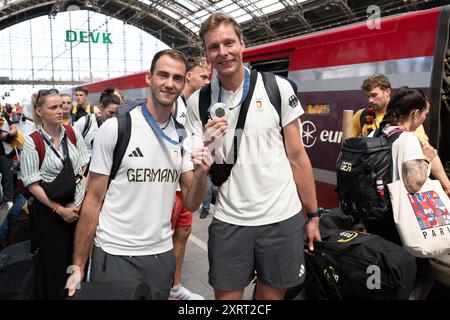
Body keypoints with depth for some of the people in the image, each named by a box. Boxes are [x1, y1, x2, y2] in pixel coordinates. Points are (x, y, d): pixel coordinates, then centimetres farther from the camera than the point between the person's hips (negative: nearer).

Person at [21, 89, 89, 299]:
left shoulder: (72, 134, 1)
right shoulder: (32, 142, -9)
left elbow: (86, 170, 2)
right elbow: (33, 185, -9)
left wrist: (78, 203, -6)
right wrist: (59, 209, -12)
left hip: (78, 206, 3)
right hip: (49, 211, -3)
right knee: (54, 263, 11)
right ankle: (54, 295, 32)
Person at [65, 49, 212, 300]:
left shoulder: (183, 136, 2)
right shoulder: (115, 129, -10)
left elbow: (191, 204, 3)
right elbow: (93, 200, -6)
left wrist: (201, 176, -18)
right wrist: (78, 266, -8)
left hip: (162, 254, 4)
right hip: (114, 254, -4)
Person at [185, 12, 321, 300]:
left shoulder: (278, 88, -5)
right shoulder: (198, 102, 0)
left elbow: (297, 156, -1)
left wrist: (313, 215, 2)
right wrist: (206, 147, -18)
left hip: (283, 217, 0)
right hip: (229, 221, 1)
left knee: (273, 294, 15)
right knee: (226, 295, 12)